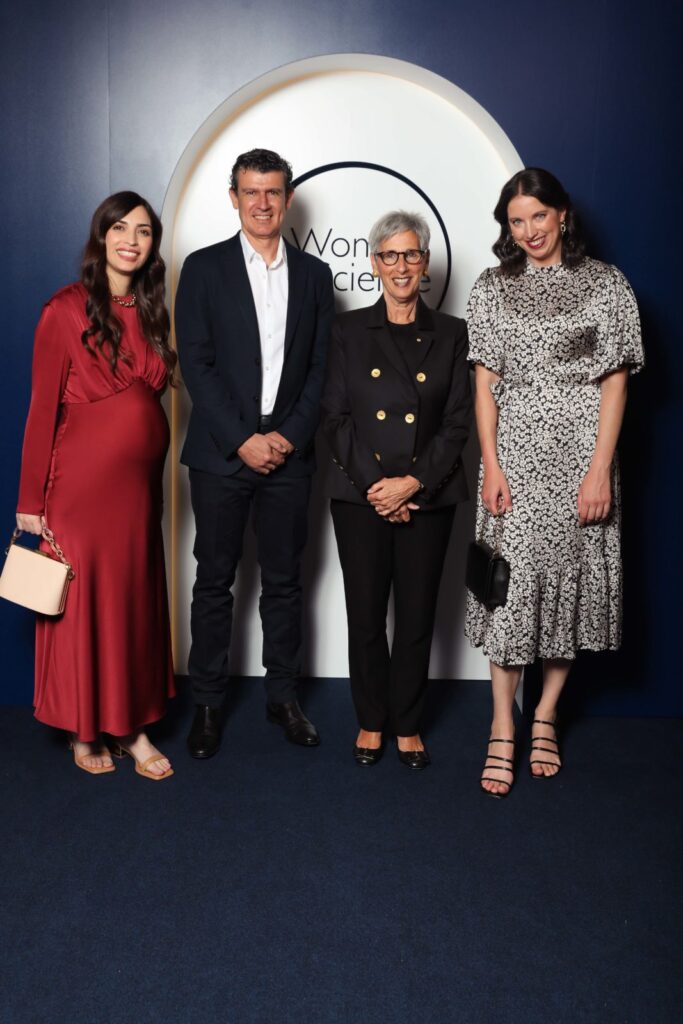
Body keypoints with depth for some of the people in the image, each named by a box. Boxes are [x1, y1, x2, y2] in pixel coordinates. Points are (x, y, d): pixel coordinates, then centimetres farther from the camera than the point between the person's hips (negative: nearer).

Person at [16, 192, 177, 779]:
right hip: (83, 482, -5)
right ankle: (85, 731, 20)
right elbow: (43, 409, -7)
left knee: (137, 602, 11)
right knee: (83, 603, 4)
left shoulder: (150, 313, 10)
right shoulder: (66, 311, -7)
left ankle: (134, 727, 24)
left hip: (140, 482, 6)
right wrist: (31, 502, -8)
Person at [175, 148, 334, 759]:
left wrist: (291, 436, -6)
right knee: (215, 580, 5)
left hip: (288, 451, 2)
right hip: (222, 452, -2)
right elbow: (196, 364, -4)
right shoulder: (204, 268, 3)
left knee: (284, 580, 9)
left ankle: (283, 695, 22)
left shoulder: (313, 274, 10)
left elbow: (321, 367, 7)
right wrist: (242, 440, -11)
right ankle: (208, 702, 17)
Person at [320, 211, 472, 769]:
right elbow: (335, 416, 1)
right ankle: (371, 720, 24)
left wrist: (412, 483, -10)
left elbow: (458, 423, 2)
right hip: (360, 494, 0)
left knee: (417, 618, 6)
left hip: (427, 498, 0)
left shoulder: (451, 334, 6)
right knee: (365, 615, 5)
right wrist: (374, 483, -9)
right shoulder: (350, 330, 6)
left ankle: (408, 723, 23)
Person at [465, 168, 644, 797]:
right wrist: (491, 465, -5)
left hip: (580, 454, 0)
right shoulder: (493, 288, 9)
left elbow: (614, 382, -1)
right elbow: (485, 384, 5)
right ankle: (503, 731, 6)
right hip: (515, 453, 1)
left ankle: (546, 716, 20)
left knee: (571, 576, 4)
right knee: (511, 580, -3)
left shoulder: (605, 284, 4)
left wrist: (601, 469, -10)